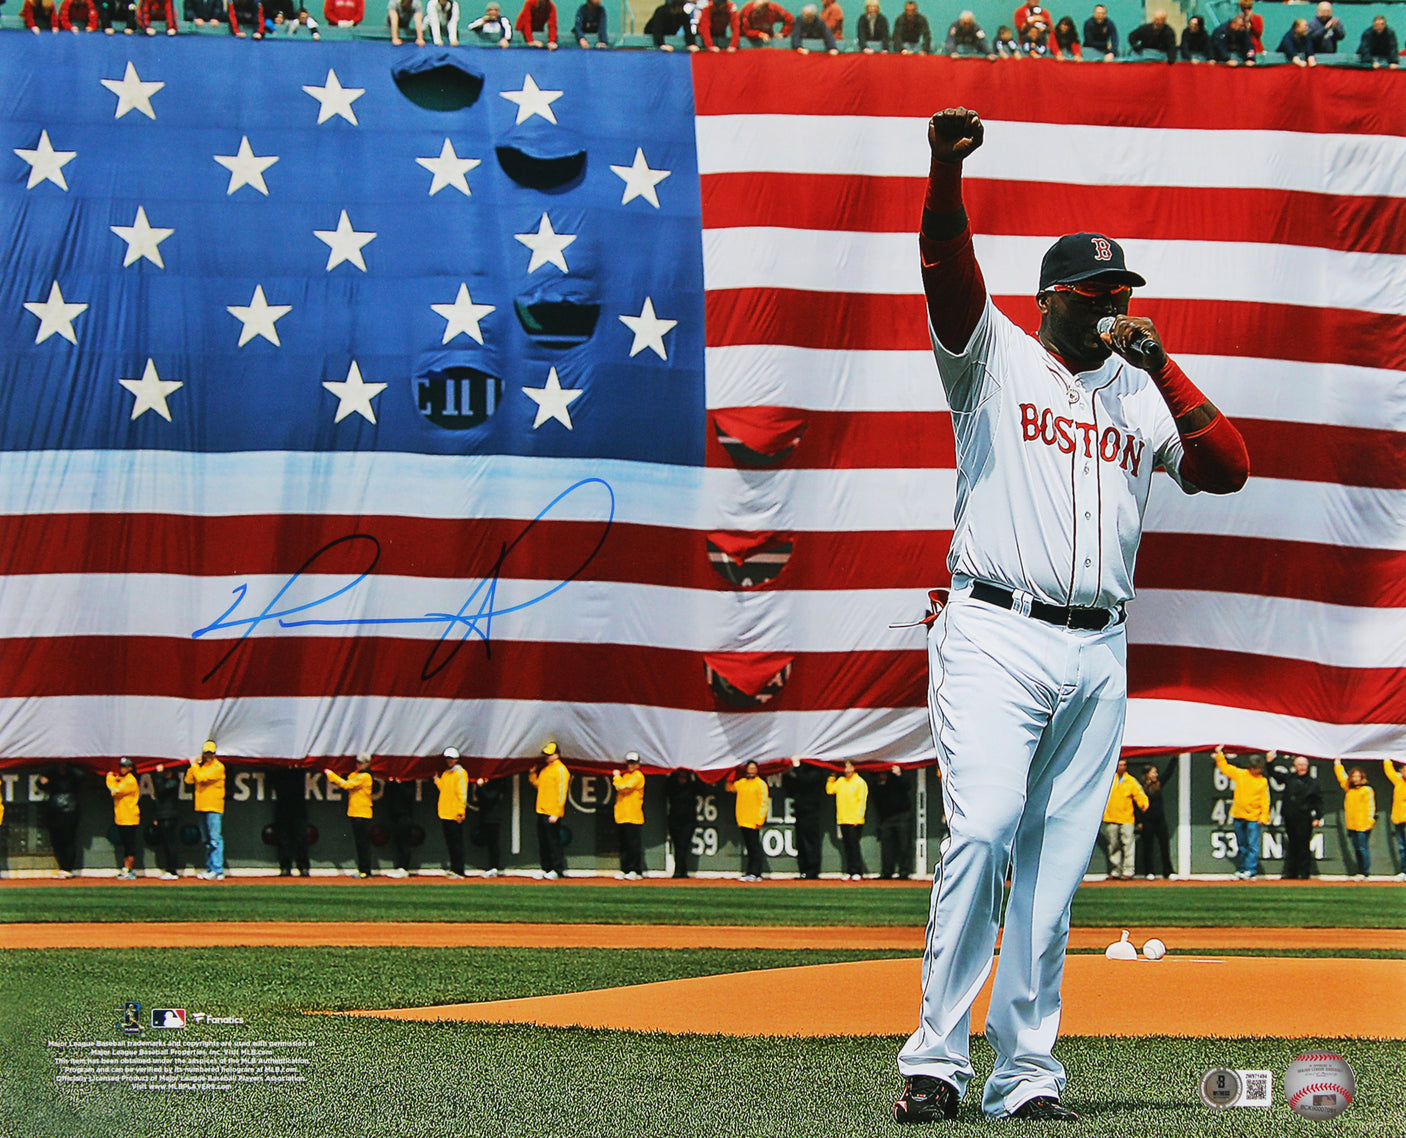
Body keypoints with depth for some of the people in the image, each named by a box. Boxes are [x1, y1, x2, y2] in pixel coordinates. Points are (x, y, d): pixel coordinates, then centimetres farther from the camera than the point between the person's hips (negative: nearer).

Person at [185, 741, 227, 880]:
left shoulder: (218, 767, -6)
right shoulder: (200, 766, 17)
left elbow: (202, 778, -15)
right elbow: (189, 780, 9)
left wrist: (194, 766, -1)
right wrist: (194, 766, 1)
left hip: (214, 809, -8)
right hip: (200, 808, 8)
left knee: (215, 840, -12)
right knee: (207, 841, 12)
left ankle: (217, 871, -16)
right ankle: (209, 869, 16)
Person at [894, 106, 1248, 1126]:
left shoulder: (1142, 394, 18)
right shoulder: (994, 357, 6)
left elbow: (1229, 468, 6)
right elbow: (948, 270, -11)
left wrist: (1160, 363, 0)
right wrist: (946, 168, -29)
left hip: (1098, 655, 4)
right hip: (996, 637, -4)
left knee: (1054, 867, 3)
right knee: (983, 832, -19)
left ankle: (1027, 1072, 6)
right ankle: (937, 1060, -17)